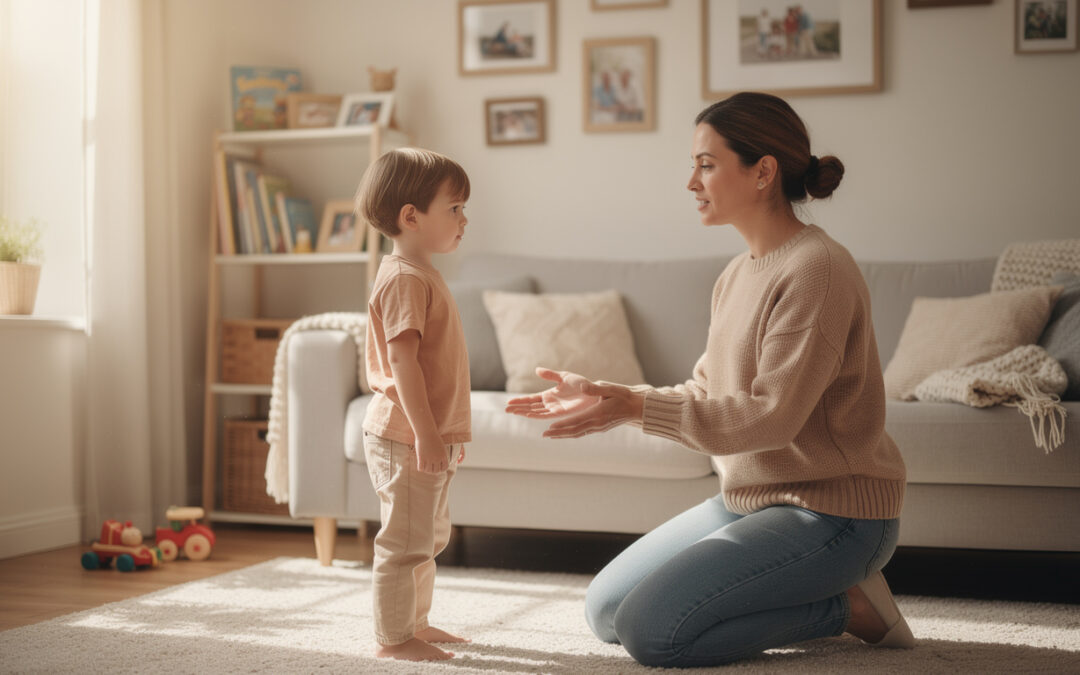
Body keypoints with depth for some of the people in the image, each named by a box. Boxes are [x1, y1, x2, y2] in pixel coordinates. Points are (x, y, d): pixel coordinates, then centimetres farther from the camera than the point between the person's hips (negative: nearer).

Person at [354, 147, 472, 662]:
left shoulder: (423, 275, 17)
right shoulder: (404, 278, -16)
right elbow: (402, 359, -23)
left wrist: (447, 434, 23)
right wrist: (426, 433, -26)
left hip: (429, 436, 11)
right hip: (405, 438, -11)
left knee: (430, 538, 20)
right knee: (403, 542, -3)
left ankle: (415, 623, 31)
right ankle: (392, 637, 6)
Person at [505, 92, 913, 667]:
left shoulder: (816, 269, -20)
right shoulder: (737, 274, 10)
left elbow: (768, 416, -24)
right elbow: (704, 393, 11)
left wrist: (635, 406, -26)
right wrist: (600, 395, 0)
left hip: (830, 512, -9)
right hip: (746, 500, 9)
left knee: (651, 631, -20)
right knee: (604, 610, 7)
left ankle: (843, 605, -2)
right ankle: (803, 595, 11)